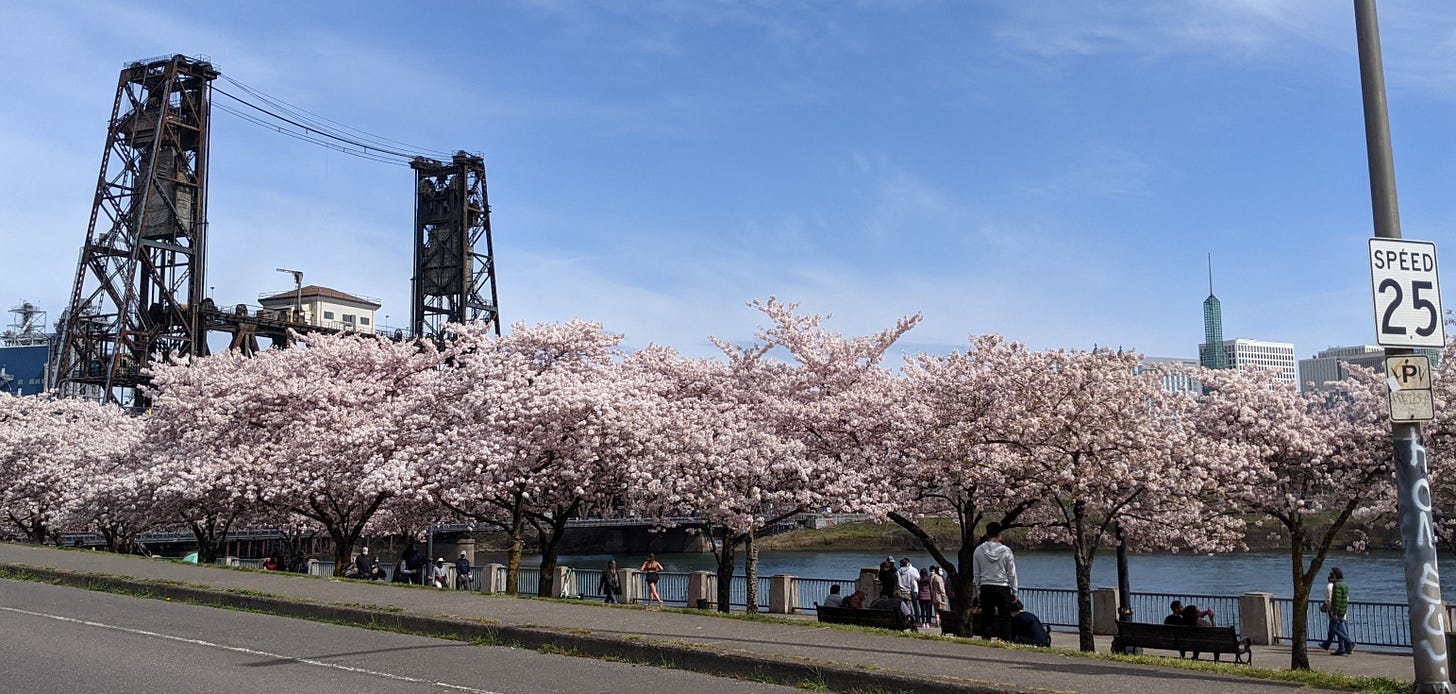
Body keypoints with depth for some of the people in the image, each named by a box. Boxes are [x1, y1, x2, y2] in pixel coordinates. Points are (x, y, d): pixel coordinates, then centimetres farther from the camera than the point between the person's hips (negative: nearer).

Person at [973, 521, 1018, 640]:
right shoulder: (1006, 551, -5)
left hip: (985, 587, 2)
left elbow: (976, 574, 6)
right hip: (1002, 587, -2)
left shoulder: (978, 550, 1)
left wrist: (979, 590, 15)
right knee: (1004, 618, 3)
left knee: (987, 618, 7)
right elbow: (1012, 574, 0)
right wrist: (1014, 592, 9)